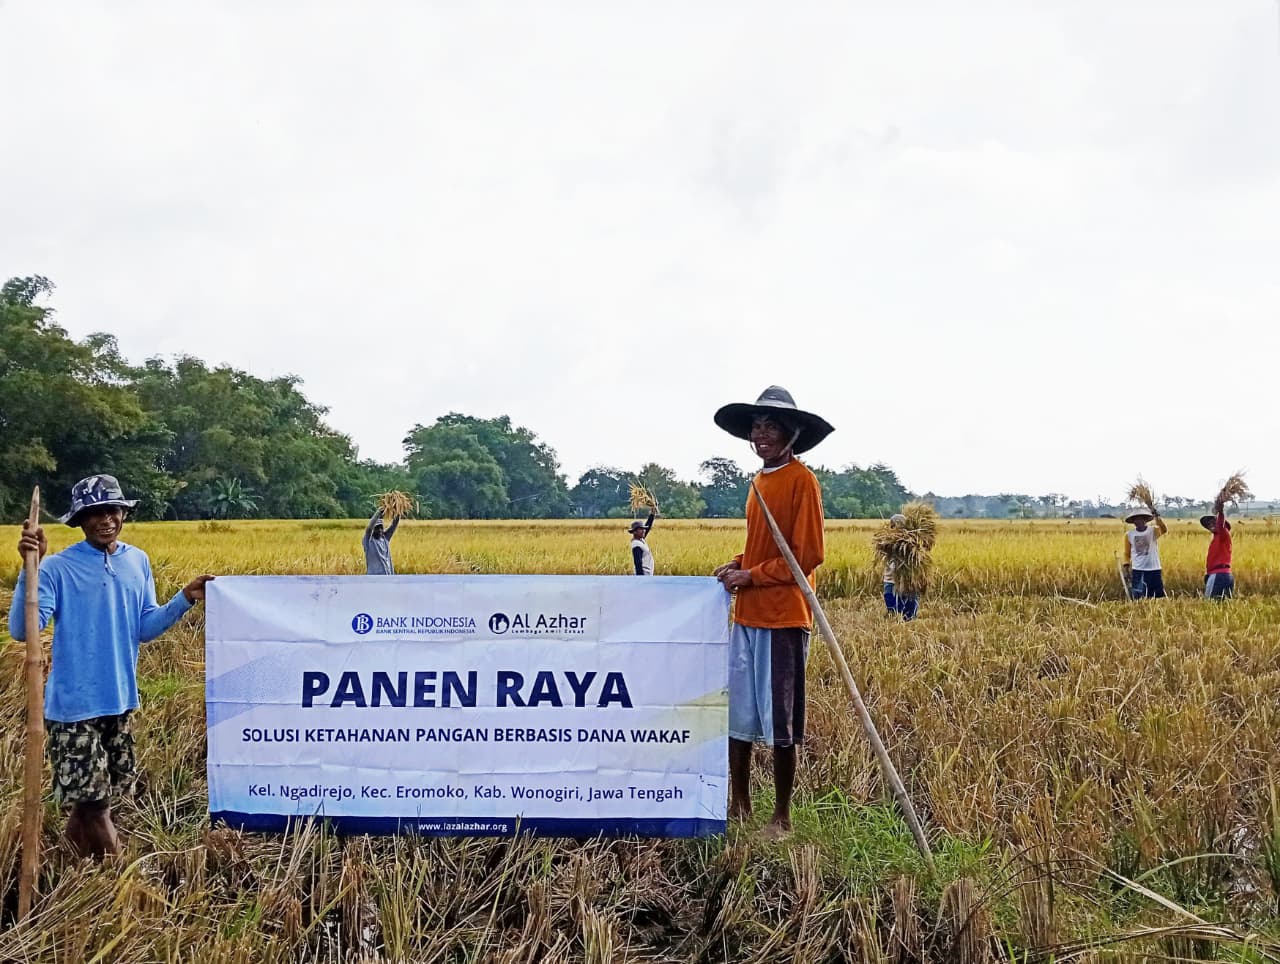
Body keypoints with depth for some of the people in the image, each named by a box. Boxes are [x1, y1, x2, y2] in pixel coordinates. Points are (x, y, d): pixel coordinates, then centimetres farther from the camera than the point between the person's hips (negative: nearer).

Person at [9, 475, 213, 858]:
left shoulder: (138, 561, 5)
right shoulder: (58, 568, -12)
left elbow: (145, 628, 6)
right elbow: (22, 630, -21)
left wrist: (185, 599, -5)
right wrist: (30, 568, -30)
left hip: (119, 699, 5)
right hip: (75, 702, -5)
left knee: (112, 787, 17)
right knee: (92, 797, -1)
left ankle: (78, 832, 41)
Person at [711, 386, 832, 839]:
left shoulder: (801, 480, -10)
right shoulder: (762, 480, 14)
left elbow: (807, 555, -14)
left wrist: (750, 576, -13)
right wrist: (735, 564, 5)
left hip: (783, 618, -8)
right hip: (747, 614, 8)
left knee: (780, 722, 0)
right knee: (735, 714, 11)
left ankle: (781, 817, 12)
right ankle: (739, 804, 24)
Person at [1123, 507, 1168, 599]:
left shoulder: (1153, 531, -3)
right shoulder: (1129, 534, 5)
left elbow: (1164, 530, -25)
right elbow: (1127, 553, 14)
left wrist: (1157, 518, -41)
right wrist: (1126, 565, 2)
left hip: (1154, 569, -1)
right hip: (1137, 570, 1)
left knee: (1158, 596, 3)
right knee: (1138, 598, 0)